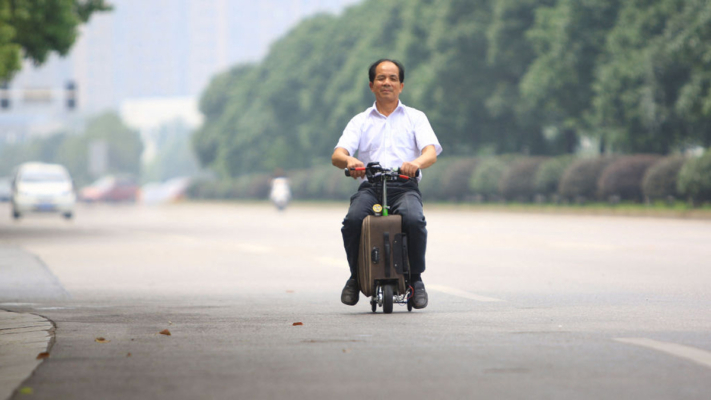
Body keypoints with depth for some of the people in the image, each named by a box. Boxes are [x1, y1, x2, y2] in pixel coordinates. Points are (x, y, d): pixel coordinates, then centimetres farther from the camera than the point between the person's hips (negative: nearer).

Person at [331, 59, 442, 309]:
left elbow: (431, 152, 1)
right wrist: (348, 160, -22)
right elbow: (337, 155, 4)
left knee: (414, 220, -33)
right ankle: (356, 276, -7)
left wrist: (417, 162, -25)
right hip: (369, 187, 1)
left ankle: (416, 278, -13)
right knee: (353, 220, -30)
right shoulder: (360, 121, 19)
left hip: (405, 187, -1)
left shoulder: (415, 118, 17)